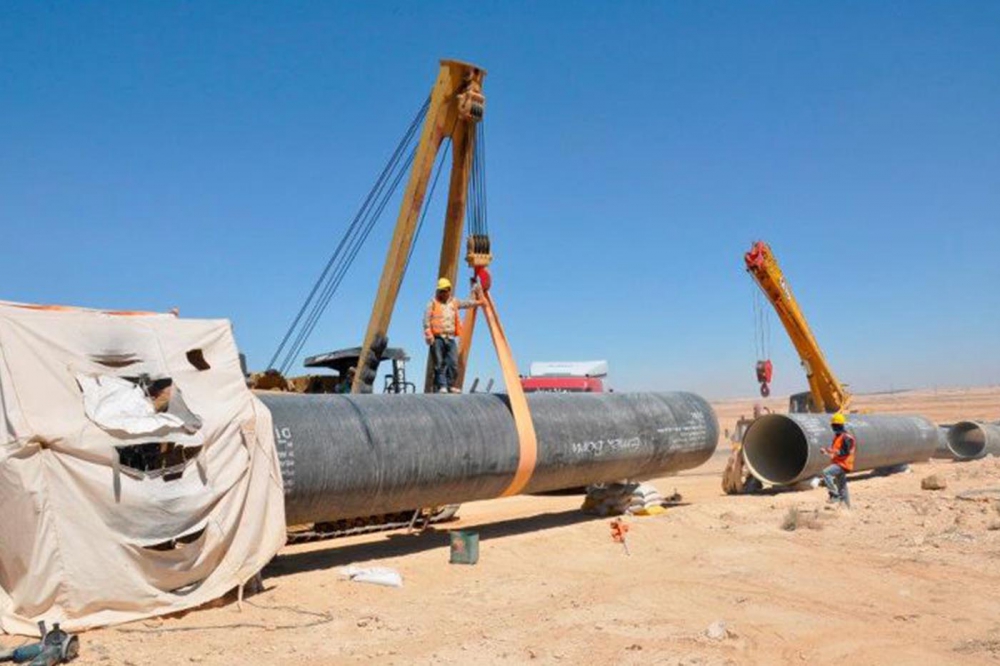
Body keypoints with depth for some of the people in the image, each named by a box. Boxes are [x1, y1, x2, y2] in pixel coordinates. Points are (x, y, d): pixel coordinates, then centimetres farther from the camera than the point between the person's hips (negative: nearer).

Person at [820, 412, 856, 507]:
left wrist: (833, 451, -31)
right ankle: (847, 506, 27)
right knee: (842, 487, 16)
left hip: (843, 464, -10)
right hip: (838, 463, 10)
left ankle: (834, 495, -22)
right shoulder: (837, 436, 14)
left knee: (826, 473, -27)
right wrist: (827, 451, 6)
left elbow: (846, 452, -22)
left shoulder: (846, 437, -16)